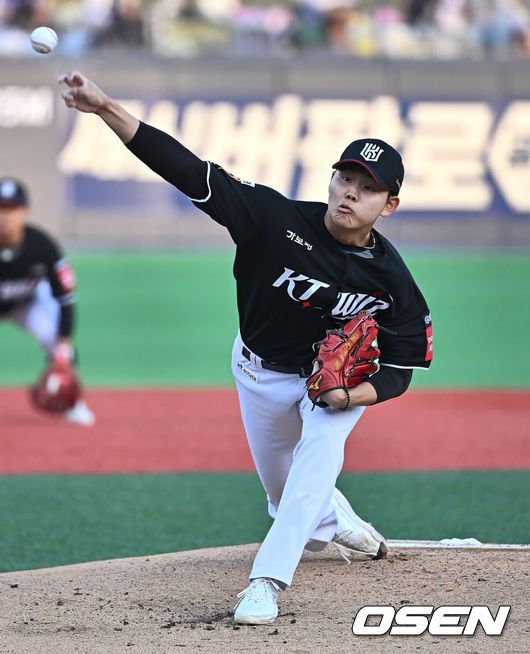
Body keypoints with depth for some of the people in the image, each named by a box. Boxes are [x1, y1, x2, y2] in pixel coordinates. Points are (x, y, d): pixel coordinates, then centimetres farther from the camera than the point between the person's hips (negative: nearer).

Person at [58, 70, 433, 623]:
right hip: (260, 371, 2)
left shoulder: (392, 281, -26)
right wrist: (106, 108, -47)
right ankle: (342, 527, 52)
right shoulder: (278, 219, -29)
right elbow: (190, 171, -36)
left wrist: (355, 394, -37)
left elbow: (401, 369, -15)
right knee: (285, 497, 17)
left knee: (320, 448, -32)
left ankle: (268, 580, -34)